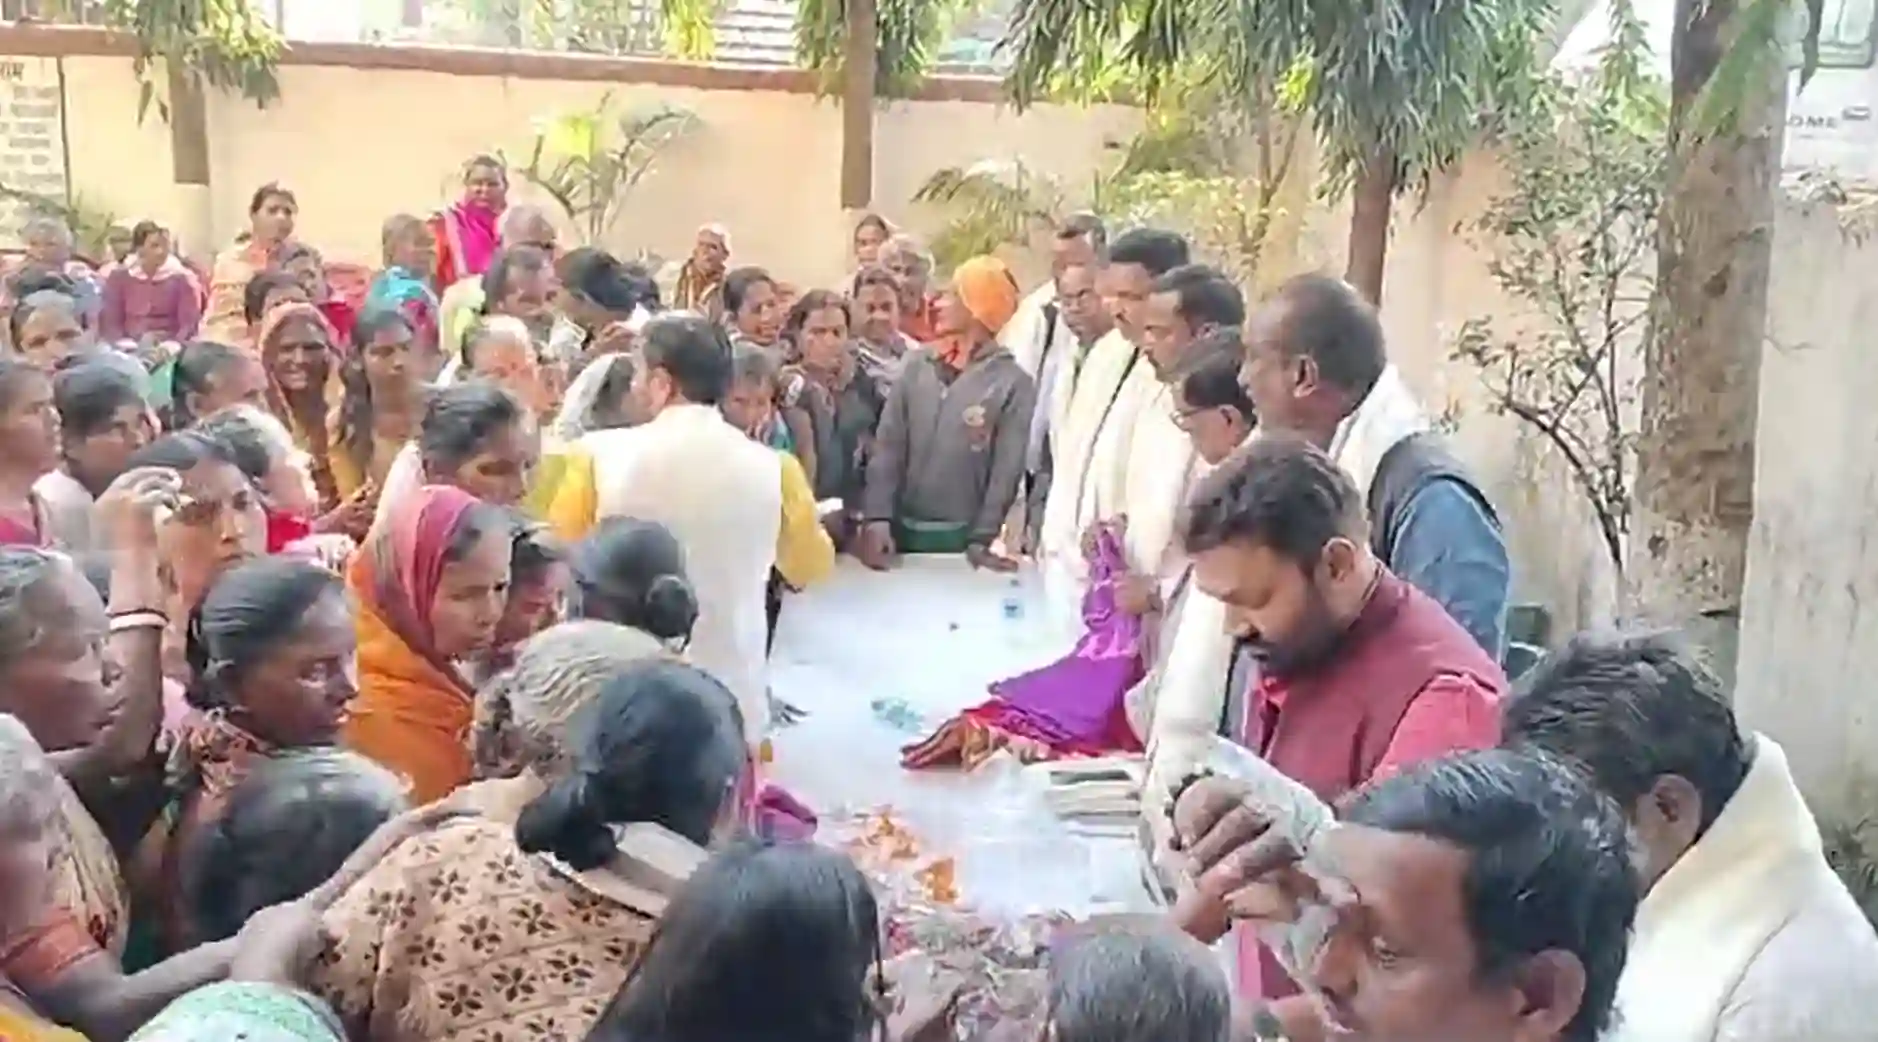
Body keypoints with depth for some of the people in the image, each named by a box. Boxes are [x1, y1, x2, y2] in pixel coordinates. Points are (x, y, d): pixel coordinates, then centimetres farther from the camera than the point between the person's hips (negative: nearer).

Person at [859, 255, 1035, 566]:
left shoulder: (1014, 382, -6)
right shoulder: (917, 365, 4)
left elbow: (1006, 468, -8)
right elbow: (888, 445, 0)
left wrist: (981, 540, -12)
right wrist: (877, 518, -10)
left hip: (962, 536, -3)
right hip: (904, 530, 3)